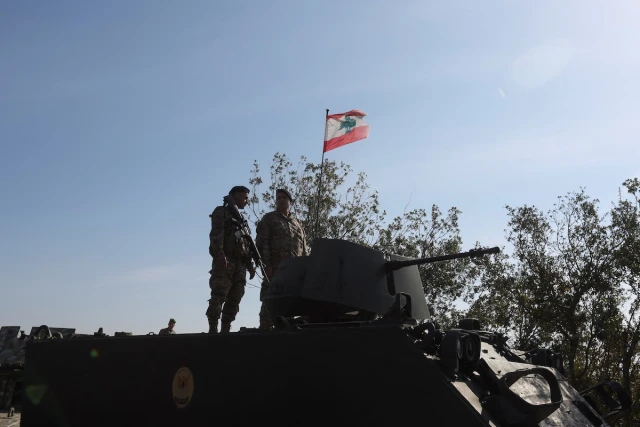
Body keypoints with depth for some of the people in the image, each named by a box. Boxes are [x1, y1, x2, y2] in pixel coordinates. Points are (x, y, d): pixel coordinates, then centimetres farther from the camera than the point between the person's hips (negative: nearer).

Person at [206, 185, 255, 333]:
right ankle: (213, 330, -17)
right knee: (218, 297, -15)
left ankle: (225, 330, 2)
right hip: (225, 261, -8)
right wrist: (220, 254, -24)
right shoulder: (221, 212, 7)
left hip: (240, 265, 8)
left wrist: (250, 265, 16)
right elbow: (216, 234, -9)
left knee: (234, 300, 1)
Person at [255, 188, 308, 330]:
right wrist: (266, 265, -13)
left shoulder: (298, 224, 24)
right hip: (275, 268, -4)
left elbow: (304, 249, 20)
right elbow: (261, 243, -1)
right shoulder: (269, 219, 10)